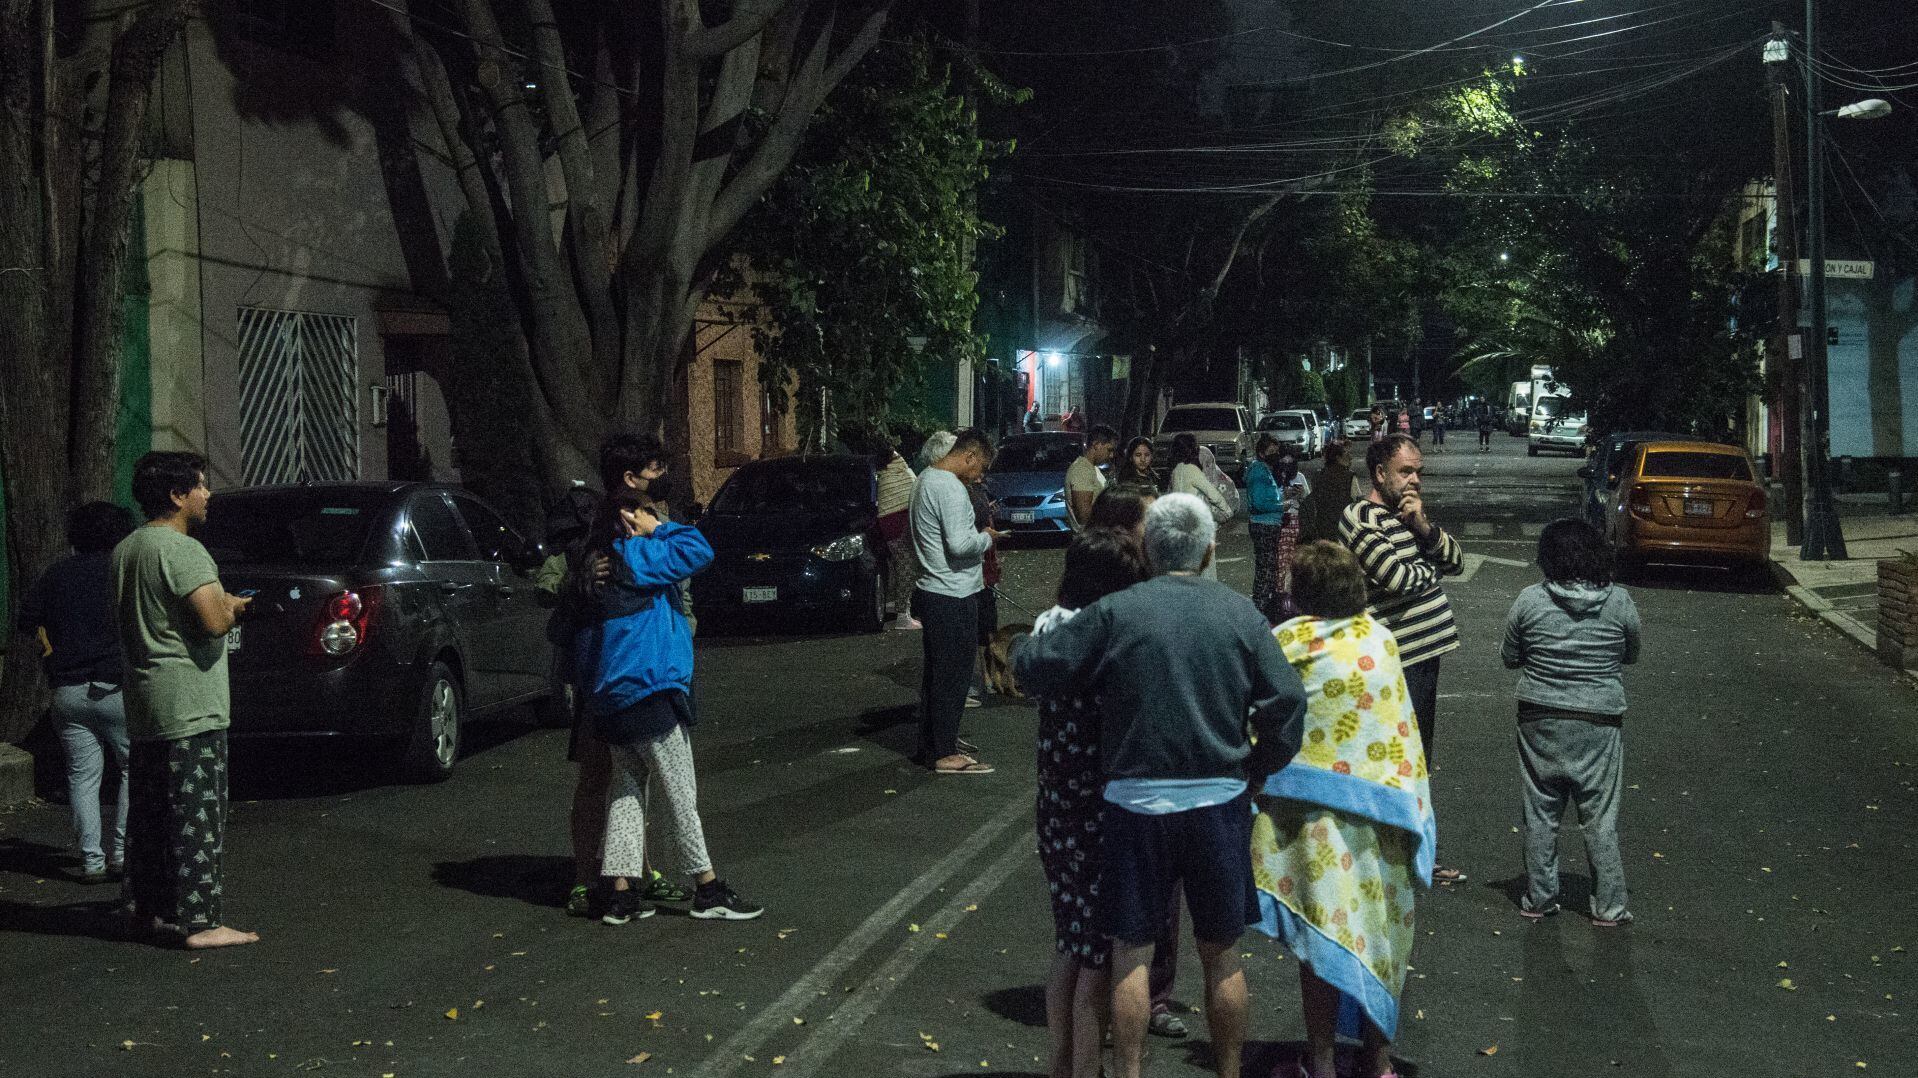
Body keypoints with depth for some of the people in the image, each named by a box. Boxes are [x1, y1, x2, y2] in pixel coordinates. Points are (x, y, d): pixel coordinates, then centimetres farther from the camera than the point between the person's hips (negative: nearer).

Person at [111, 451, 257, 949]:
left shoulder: (125, 549, 14)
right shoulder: (182, 550, -16)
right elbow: (214, 620, -26)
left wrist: (223, 605, 18)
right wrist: (232, 608, -2)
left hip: (143, 702, 10)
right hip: (189, 705, -10)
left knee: (149, 813, 15)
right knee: (198, 814, -7)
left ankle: (150, 908, 23)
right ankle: (200, 921, -7)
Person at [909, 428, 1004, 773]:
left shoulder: (926, 479, 14)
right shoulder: (951, 489, -19)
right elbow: (960, 544, -26)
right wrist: (987, 537, -8)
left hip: (932, 589, 10)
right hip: (953, 596, -10)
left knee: (936, 673, 16)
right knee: (952, 676, -4)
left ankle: (931, 746, 23)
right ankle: (945, 754, 0)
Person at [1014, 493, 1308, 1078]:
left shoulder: (1115, 612, -7)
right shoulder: (1240, 613, -1)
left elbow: (1032, 666, -4)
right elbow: (1286, 700, -3)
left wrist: (1024, 644, 18)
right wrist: (1259, 767, 11)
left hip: (1136, 802, -2)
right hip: (1220, 803, 2)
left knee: (1131, 952, 8)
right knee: (1221, 953, 14)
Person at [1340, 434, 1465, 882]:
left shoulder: (1409, 512, 15)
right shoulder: (1359, 518, -12)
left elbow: (1456, 561, 10)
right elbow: (1397, 577, -22)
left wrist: (1425, 528, -7)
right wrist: (1433, 568, -2)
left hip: (1425, 649, 9)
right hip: (1394, 657, -9)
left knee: (1417, 762, 16)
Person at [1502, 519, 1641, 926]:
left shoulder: (1530, 600, -9)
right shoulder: (1620, 602, -8)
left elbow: (1509, 658, 2)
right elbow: (1631, 656, 7)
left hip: (1540, 721, 0)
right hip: (1599, 725, 0)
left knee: (1540, 814, 12)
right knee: (1601, 817, 8)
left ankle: (1539, 899, 19)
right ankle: (1609, 906, 11)